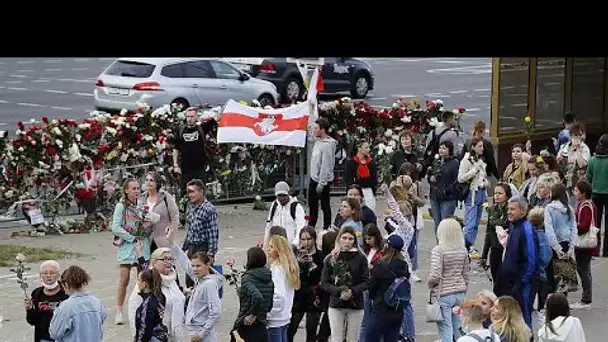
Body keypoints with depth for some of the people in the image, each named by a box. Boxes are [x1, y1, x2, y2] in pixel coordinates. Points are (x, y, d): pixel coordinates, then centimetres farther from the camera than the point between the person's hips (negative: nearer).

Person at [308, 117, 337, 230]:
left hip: (323, 180, -10)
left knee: (325, 206, 2)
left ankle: (326, 228, 12)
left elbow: (326, 166, -23)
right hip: (313, 178, 10)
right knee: (312, 204, 20)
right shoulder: (318, 141, 7)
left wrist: (321, 184, -22)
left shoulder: (327, 145, -22)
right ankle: (311, 226, 33)